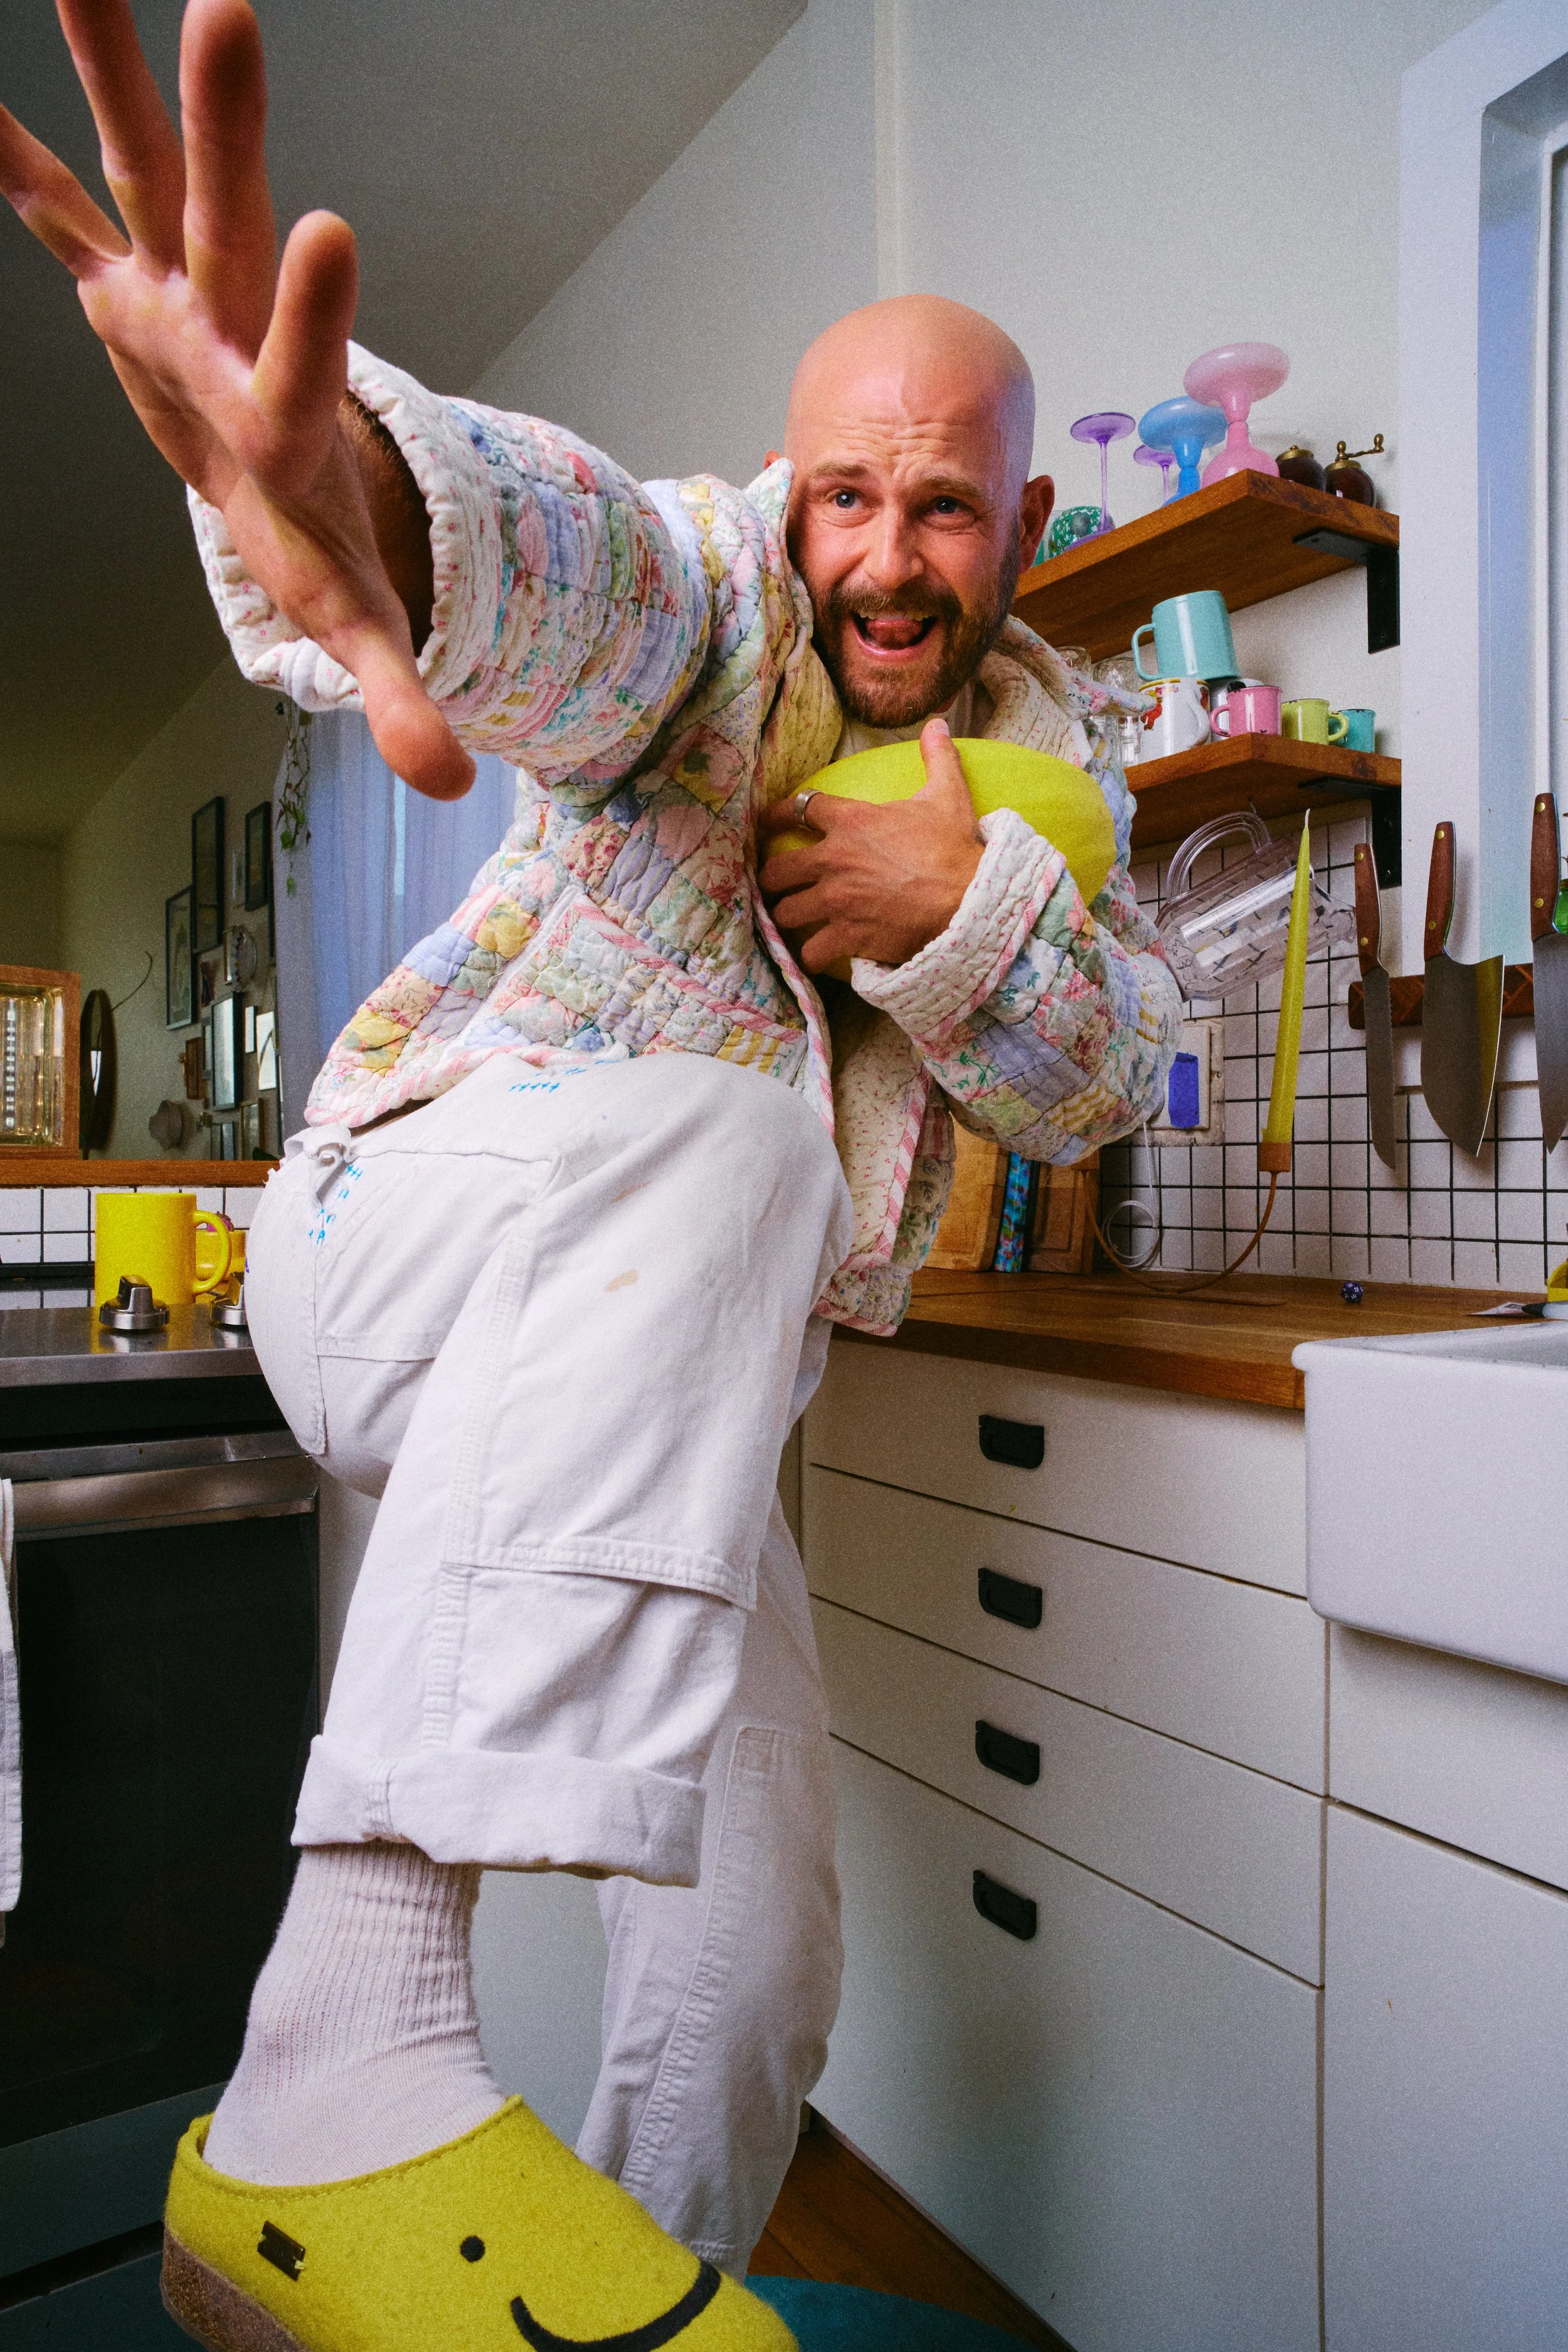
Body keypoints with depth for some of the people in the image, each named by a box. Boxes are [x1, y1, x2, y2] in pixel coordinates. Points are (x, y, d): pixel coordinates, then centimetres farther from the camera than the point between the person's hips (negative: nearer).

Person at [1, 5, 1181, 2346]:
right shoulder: (709, 587, -10)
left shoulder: (1050, 740, 7)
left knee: (758, 1980, 1)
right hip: (420, 1245, -5)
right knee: (710, 1127, -39)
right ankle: (347, 2050, -42)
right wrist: (373, 488, -60)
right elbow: (563, 545, -36)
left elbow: (1101, 1083, -1)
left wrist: (974, 904, -21)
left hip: (676, 1412, 5)